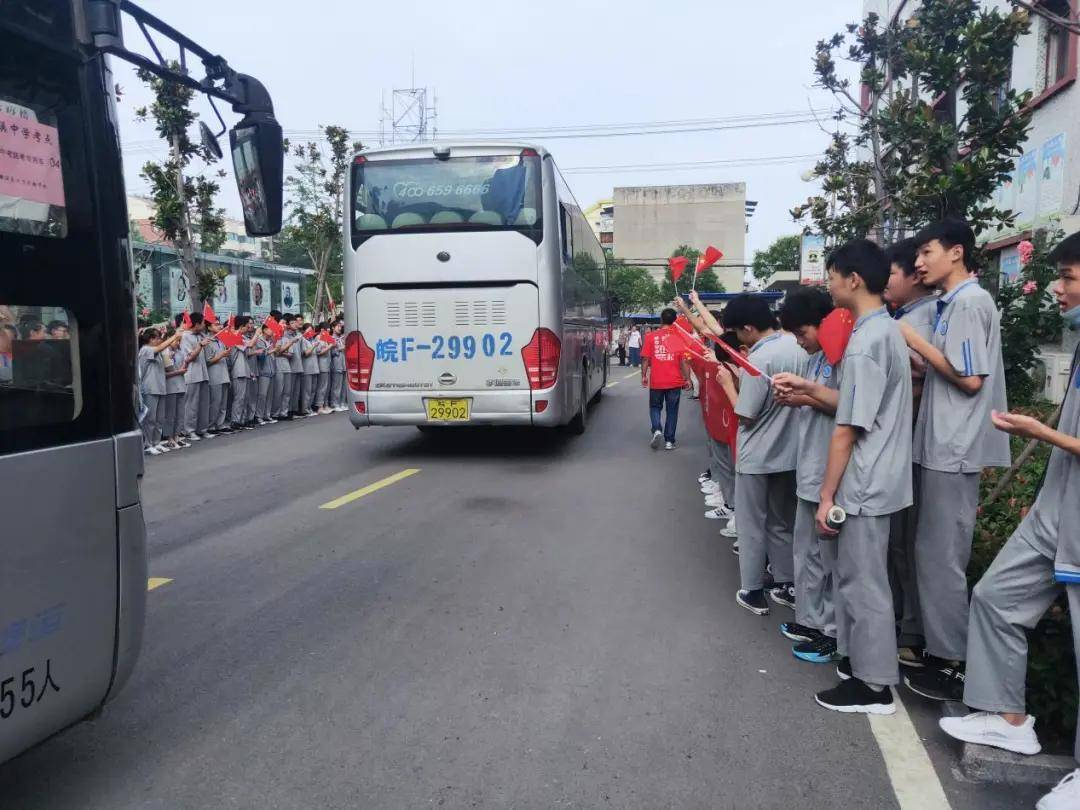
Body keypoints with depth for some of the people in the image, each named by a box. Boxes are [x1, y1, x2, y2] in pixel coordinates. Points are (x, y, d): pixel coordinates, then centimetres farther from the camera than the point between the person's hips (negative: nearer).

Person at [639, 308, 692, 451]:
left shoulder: (651, 337, -4)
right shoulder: (680, 337, -4)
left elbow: (645, 359, -3)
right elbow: (684, 361, -6)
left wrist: (644, 376, 7)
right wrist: (687, 379, 1)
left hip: (656, 381, 0)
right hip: (674, 382, 0)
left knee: (655, 407, 18)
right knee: (672, 411, 11)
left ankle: (657, 430, -5)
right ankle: (669, 441, 11)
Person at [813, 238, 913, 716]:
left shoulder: (865, 341, -20)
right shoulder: (887, 330, 10)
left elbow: (848, 428, -20)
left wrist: (827, 494, -16)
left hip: (863, 483, -10)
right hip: (874, 478, 10)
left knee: (862, 582, 1)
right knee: (856, 577, 19)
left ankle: (873, 685, 13)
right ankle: (860, 661, 32)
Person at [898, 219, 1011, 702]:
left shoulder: (969, 303, -14)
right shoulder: (953, 304, 15)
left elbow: (970, 379, -19)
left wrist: (916, 343, -12)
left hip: (954, 449, -10)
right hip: (943, 445, 10)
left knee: (942, 557, -3)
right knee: (934, 553, 15)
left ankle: (952, 664, 8)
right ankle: (940, 648, 25)